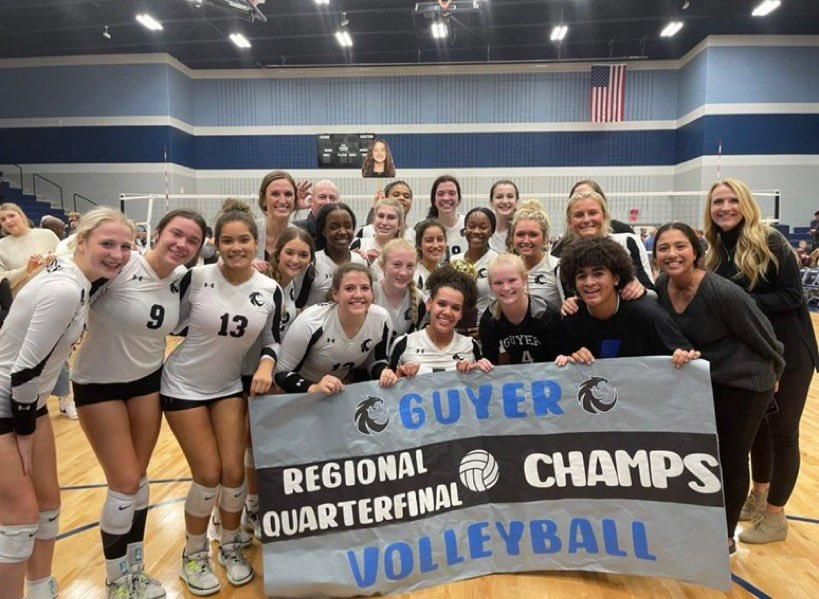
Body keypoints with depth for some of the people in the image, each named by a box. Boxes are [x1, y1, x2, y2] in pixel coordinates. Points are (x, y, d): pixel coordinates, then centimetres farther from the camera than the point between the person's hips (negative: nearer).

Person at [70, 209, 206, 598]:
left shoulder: (183, 278, -5)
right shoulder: (121, 265, -23)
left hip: (147, 380, 5)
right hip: (98, 384, -5)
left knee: (138, 477, 13)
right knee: (125, 483, -2)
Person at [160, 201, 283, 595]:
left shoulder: (270, 290, -10)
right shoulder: (195, 277, -18)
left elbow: (272, 339, 1)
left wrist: (266, 365, -15)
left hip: (229, 387, 3)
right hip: (183, 386, -3)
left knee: (234, 471, 1)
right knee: (209, 475, -3)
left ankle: (230, 547, 28)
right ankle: (193, 556, 23)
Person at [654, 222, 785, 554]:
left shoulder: (723, 292, -28)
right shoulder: (662, 287, -10)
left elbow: (762, 335, -13)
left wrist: (774, 372, 1)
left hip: (743, 383, -5)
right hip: (698, 382, 6)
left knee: (730, 461, 8)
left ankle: (726, 537, 29)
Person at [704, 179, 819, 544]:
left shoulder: (769, 241, -14)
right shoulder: (716, 251, 4)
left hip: (787, 353, -6)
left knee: (782, 431, 4)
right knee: (755, 426, 18)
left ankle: (775, 516, 18)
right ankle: (758, 498, 36)